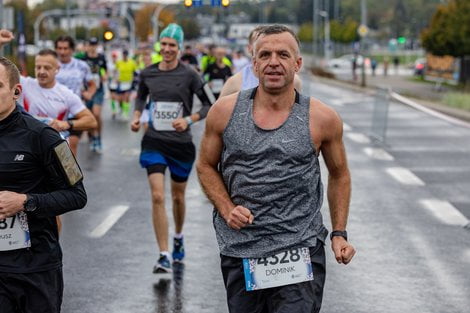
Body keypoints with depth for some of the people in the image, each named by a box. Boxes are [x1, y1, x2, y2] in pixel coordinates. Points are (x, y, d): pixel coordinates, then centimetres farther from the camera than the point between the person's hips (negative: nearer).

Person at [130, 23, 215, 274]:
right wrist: (136, 116, 3)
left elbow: (210, 105, -4)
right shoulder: (147, 74, 1)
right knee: (157, 197, -13)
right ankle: (164, 257, -12)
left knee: (178, 197, 16)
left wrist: (188, 120, -17)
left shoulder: (189, 75, -7)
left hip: (181, 143, -1)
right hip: (154, 142, 1)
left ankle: (178, 238, 46)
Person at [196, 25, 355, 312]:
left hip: (299, 253, -2)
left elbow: (339, 175, 11)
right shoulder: (225, 112, -2)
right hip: (239, 253, 2)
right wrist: (227, 210, -5)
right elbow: (206, 166, 11)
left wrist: (340, 233, 5)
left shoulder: (322, 119, -4)